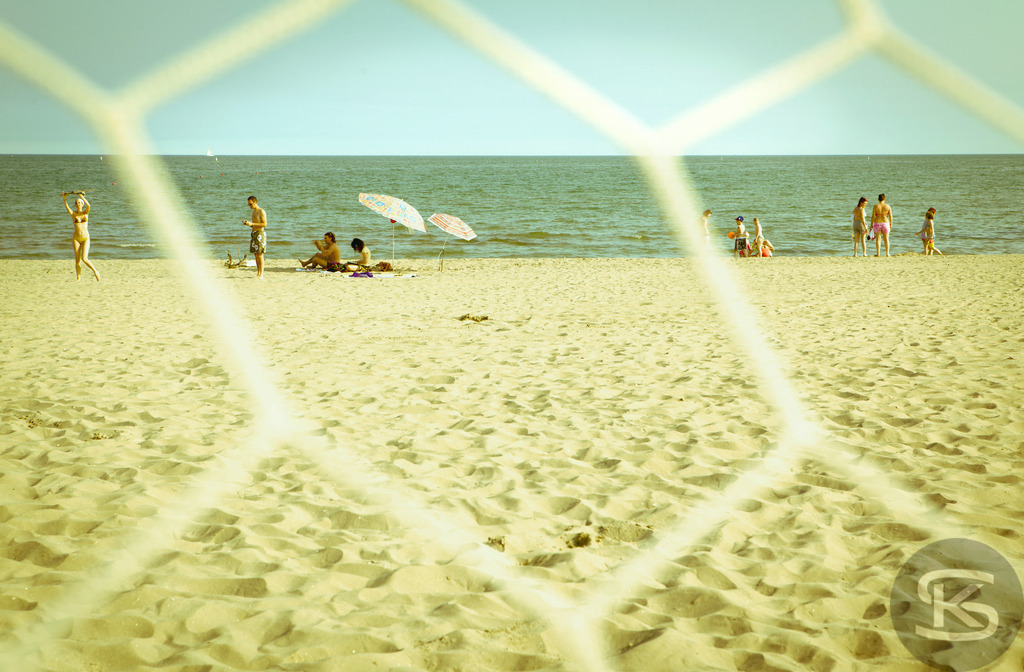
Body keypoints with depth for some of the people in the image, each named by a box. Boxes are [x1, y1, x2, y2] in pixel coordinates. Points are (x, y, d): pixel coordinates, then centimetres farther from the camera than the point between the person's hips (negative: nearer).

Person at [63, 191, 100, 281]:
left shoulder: (85, 213, 3)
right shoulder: (73, 213, 5)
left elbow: (88, 205, -16)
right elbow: (67, 207, -11)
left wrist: (82, 196, -26)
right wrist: (65, 199, -26)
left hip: (85, 238, -2)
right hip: (76, 239, 2)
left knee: (84, 259, -14)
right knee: (78, 260, 1)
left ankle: (95, 271, 5)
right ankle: (78, 278, 11)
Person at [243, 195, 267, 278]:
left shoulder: (261, 211, -9)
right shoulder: (253, 212, 17)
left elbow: (264, 224, -17)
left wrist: (252, 224, -19)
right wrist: (247, 223, 3)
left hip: (260, 233, -8)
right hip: (254, 233, 8)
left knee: (260, 255, -8)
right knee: (255, 254, 7)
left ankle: (261, 274, -6)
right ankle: (258, 273, 11)